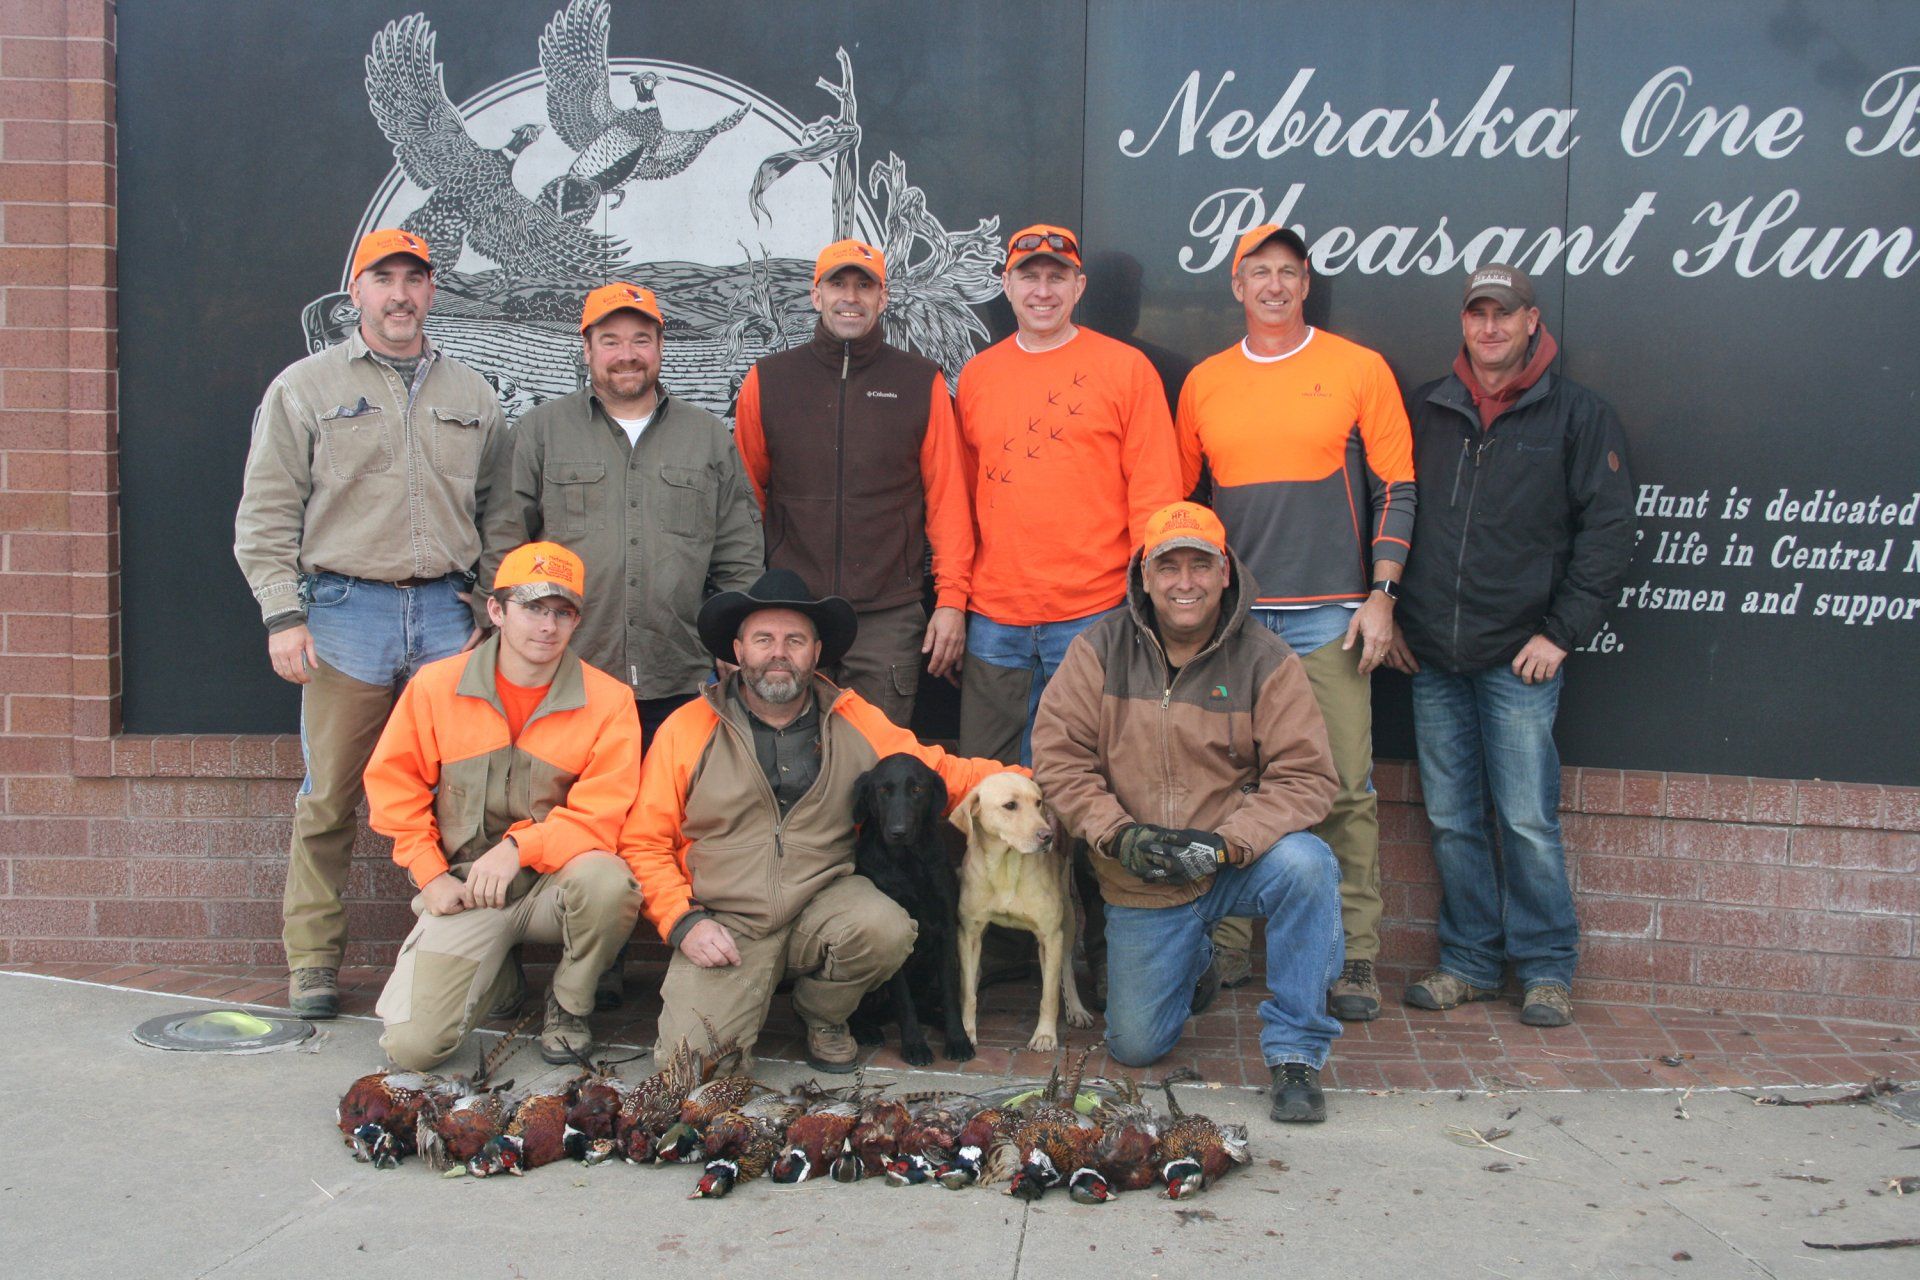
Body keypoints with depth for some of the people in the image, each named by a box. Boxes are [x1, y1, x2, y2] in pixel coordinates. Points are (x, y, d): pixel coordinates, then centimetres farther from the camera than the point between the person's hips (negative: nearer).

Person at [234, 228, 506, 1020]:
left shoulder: (471, 395, 15)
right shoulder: (306, 388, 7)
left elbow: (497, 515, 17)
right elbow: (267, 514, 3)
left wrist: (489, 612, 8)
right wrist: (283, 615, -6)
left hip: (448, 612, 2)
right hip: (345, 606, -2)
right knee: (329, 797, 0)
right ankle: (313, 960, 11)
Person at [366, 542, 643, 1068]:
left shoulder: (607, 700, -7)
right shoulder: (435, 686, 0)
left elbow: (600, 816, -11)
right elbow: (393, 786, 7)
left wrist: (519, 846, -25)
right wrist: (431, 875, -2)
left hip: (553, 881, -1)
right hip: (464, 890, 1)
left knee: (607, 880, -37)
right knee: (411, 1047, -15)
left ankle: (570, 1006, -5)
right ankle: (491, 971, 21)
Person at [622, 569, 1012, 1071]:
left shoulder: (853, 720, 6)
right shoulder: (687, 729, 0)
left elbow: (937, 771, 6)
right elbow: (644, 842, 2)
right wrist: (684, 922, -11)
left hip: (822, 904, 2)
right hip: (725, 925, -2)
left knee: (886, 931, -30)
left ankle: (823, 1016, 4)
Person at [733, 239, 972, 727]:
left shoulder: (922, 383, 6)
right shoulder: (768, 380, 8)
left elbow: (947, 498, 3)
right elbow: (744, 498, 10)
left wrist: (950, 599, -3)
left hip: (889, 618, -1)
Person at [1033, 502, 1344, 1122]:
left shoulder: (1266, 660, -8)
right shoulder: (1100, 650, -4)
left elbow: (1306, 776, -14)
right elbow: (1058, 755, -6)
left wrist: (1225, 842, -26)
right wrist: (1118, 835, -19)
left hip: (1236, 863, -1)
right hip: (1139, 884, 2)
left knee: (1304, 864, -35)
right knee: (1134, 1047, 2)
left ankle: (1296, 1054, -18)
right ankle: (1190, 955, 37)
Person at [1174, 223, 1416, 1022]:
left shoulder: (1359, 370, 4)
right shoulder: (1204, 383, 12)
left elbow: (1395, 490, 2)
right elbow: (1184, 499, 18)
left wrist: (1380, 596, -5)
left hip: (1329, 614, -2)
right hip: (1229, 617, 3)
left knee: (1345, 790, -3)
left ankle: (1354, 958, 5)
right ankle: (1221, 949, 13)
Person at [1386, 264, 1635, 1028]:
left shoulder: (1577, 414, 2)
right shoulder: (1425, 411, 11)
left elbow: (1608, 530, -1)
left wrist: (1563, 631, -7)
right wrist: (1388, 612, 8)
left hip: (1519, 658, -3)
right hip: (1432, 657, 4)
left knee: (1528, 820, -3)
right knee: (1451, 820, 8)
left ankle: (1546, 967, 11)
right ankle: (1469, 961, 19)